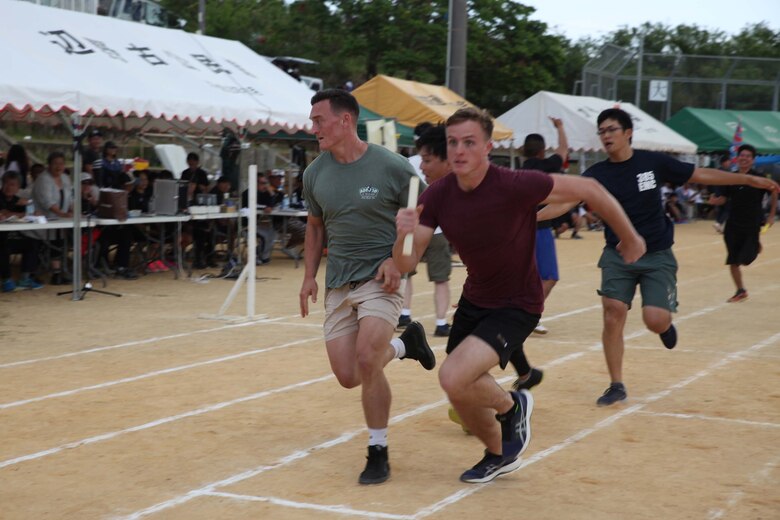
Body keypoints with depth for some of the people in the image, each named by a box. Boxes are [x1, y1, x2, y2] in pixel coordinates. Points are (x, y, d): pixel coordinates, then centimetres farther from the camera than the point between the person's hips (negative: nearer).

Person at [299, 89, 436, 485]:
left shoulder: (393, 168, -12)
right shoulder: (315, 173, 3)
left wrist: (398, 260, -16)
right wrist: (309, 275, 9)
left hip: (381, 278, -5)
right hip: (337, 283, 5)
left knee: (366, 363, -21)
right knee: (347, 376, 3)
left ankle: (378, 453, -1)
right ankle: (405, 343, 32)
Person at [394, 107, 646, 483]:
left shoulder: (515, 186, -27)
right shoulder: (437, 197, -12)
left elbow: (589, 189, -16)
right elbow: (406, 263, -13)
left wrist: (630, 238, -4)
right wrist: (403, 234, -36)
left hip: (517, 307, -6)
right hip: (474, 300, 6)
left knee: (453, 378, -24)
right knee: (461, 396, 13)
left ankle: (511, 406, 9)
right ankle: (499, 455, 44)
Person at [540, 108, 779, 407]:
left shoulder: (653, 162, -7)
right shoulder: (597, 174, -6)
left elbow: (701, 175, 1)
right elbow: (564, 202, -16)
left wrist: (748, 180, 0)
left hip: (657, 256, -1)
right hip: (618, 256, 1)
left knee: (655, 320, -14)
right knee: (613, 316, -10)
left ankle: (666, 324, 26)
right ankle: (616, 386, 5)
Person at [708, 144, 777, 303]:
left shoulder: (758, 178, -9)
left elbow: (775, 193, 1)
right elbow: (723, 199, 4)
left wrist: (771, 216, 0)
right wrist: (715, 201, -19)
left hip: (753, 225, -3)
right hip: (733, 225, 3)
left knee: (745, 259, -3)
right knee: (733, 262, 3)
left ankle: (756, 245, 33)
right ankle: (740, 291, 23)